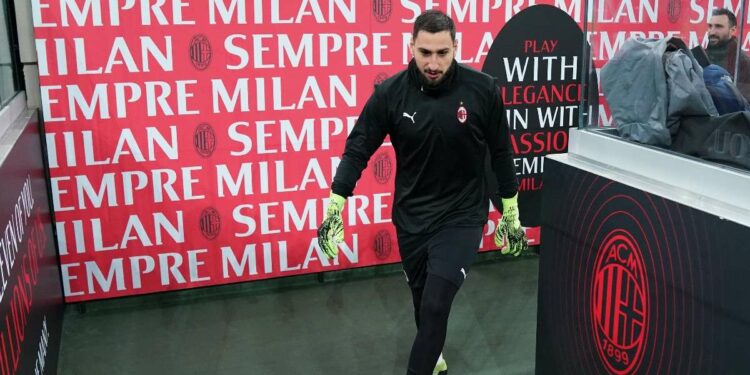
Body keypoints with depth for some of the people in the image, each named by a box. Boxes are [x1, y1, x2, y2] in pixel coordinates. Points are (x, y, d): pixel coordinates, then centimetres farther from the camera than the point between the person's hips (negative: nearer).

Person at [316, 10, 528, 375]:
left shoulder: (482, 89, -14)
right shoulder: (390, 92, -13)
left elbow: (501, 153, -2)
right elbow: (357, 149, -7)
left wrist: (511, 214, 4)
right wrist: (335, 207, -13)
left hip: (462, 215, -2)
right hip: (411, 216, 2)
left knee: (436, 303, -13)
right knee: (422, 300, 19)